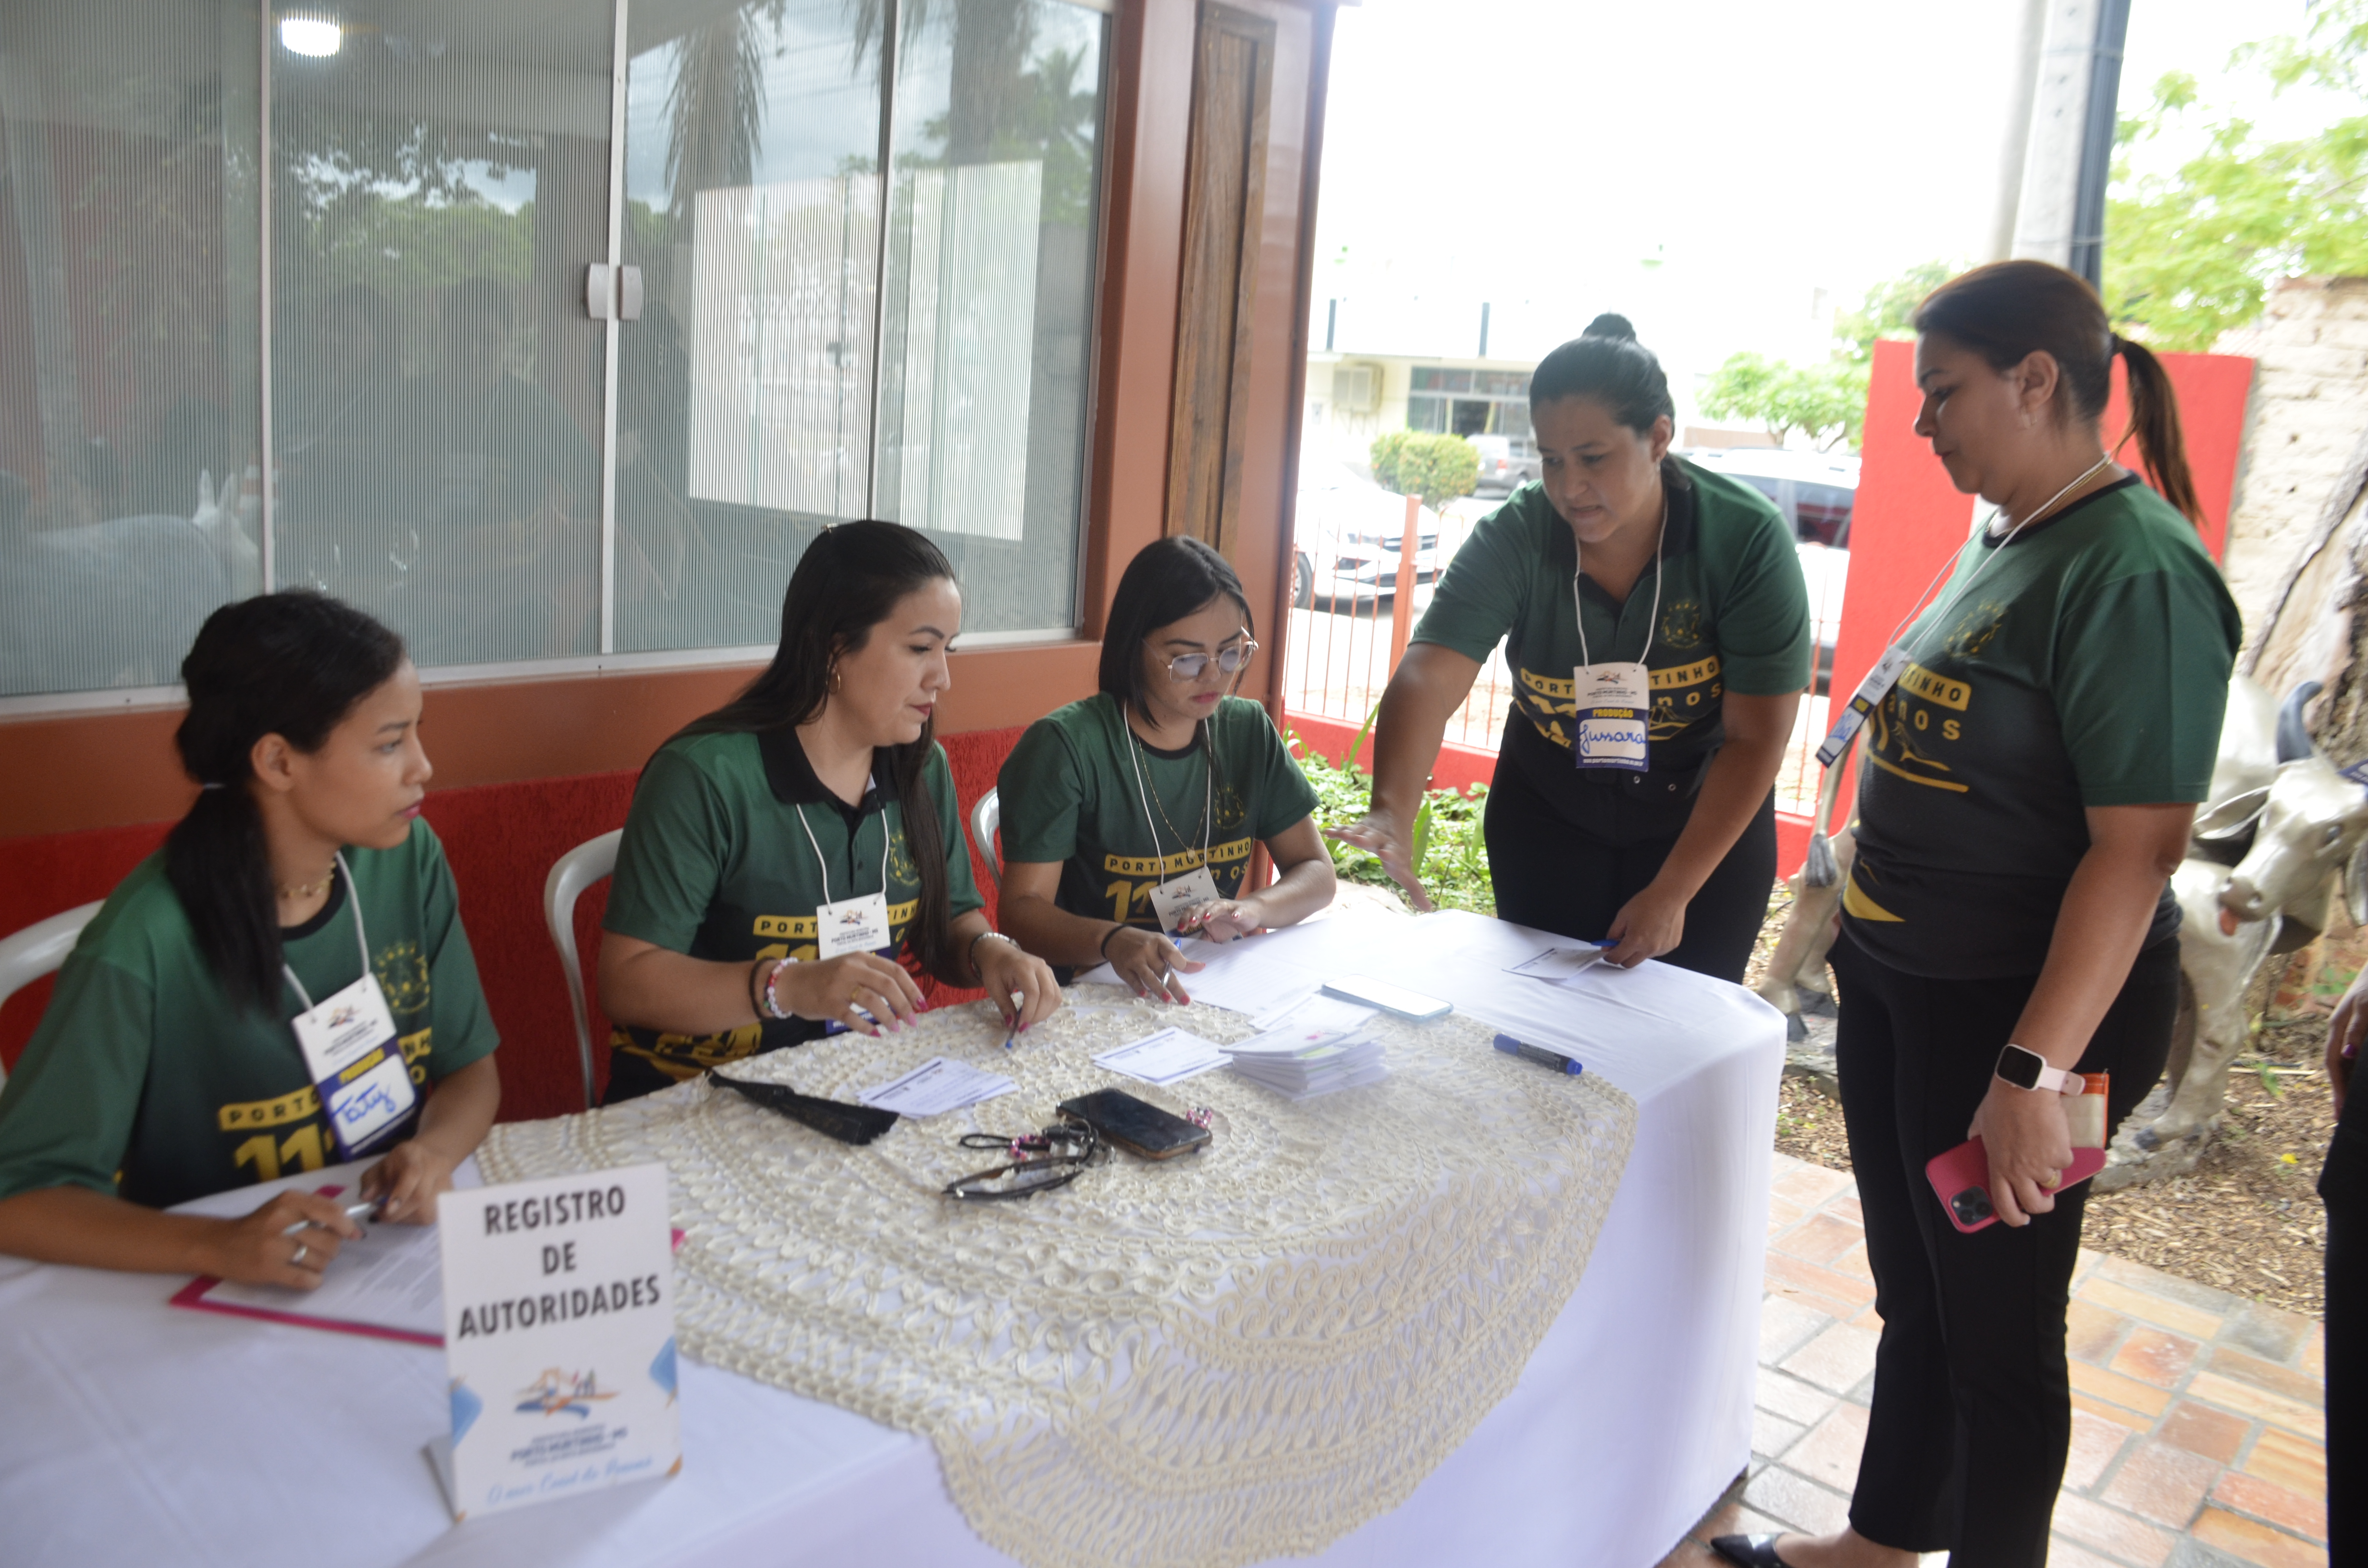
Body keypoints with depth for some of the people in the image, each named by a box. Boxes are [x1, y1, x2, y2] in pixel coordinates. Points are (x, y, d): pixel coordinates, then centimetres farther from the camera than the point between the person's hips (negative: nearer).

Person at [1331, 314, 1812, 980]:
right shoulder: (1513, 537, -20)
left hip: (1706, 814, -1)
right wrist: (1392, 810, -51)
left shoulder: (1747, 538, -22)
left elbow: (1755, 738, -19)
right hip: (1547, 811, 1)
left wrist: (1672, 893, -21)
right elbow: (1427, 679, -33)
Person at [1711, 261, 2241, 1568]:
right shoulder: (2003, 540, 8)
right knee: (1914, 1294, 22)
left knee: (1994, 1323, 9)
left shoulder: (2132, 569, -20)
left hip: (2020, 1008, -9)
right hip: (1900, 981, 9)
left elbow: (2137, 847, -25)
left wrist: (2036, 1070, -28)